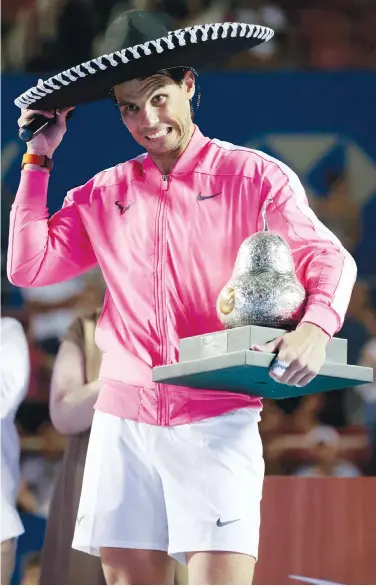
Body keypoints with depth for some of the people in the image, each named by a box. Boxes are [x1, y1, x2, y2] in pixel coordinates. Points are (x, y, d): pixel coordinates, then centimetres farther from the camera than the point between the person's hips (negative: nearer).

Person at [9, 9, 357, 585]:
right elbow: (28, 266, 7)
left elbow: (330, 259, -4)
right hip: (123, 422, 4)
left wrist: (315, 326, -25)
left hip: (218, 419, -3)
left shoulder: (254, 177, 1)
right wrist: (37, 160, 8)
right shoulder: (104, 193, 12)